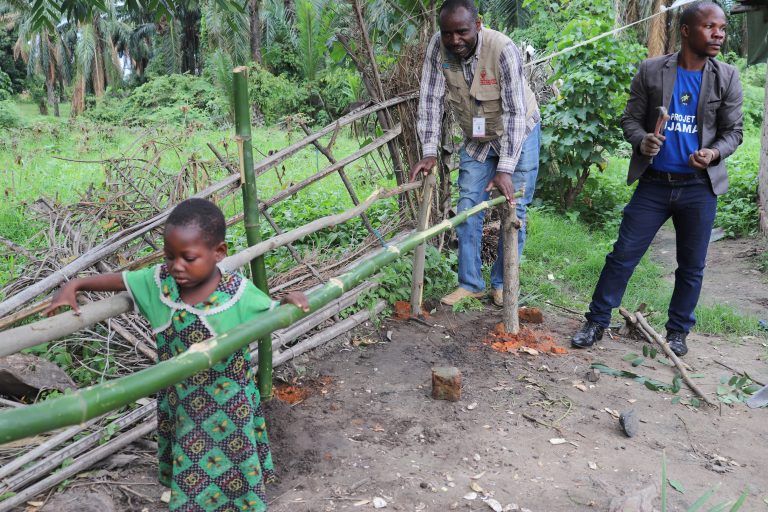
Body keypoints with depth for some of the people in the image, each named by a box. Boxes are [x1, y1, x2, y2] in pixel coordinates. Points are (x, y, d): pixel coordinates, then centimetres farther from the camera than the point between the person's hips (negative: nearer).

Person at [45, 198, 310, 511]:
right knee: (190, 486, 21)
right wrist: (74, 285, -1)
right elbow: (120, 280, 4)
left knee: (233, 478, 16)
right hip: (180, 407, 4)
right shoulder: (159, 282, -12)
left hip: (228, 411, -3)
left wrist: (290, 300, -29)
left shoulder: (239, 294, -23)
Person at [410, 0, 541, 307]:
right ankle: (470, 284, 11)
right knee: (468, 209, 1)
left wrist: (505, 169, -37)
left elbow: (514, 112, -32)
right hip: (476, 138, 4)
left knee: (513, 210, -2)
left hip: (518, 134, -4)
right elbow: (431, 100, -16)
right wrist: (429, 153, -23)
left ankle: (501, 284, 12)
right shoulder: (438, 47, -19)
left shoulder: (502, 49, -31)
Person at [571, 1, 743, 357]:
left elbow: (733, 131, 6)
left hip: (699, 187, 1)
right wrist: (641, 141, -18)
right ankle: (597, 321, 13)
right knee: (622, 255, 0)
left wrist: (714, 153, -15)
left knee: (691, 266, 9)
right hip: (654, 183, -1)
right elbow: (630, 119, 3)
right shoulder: (650, 71, -1)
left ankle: (678, 331, 26)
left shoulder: (727, 78, 2)